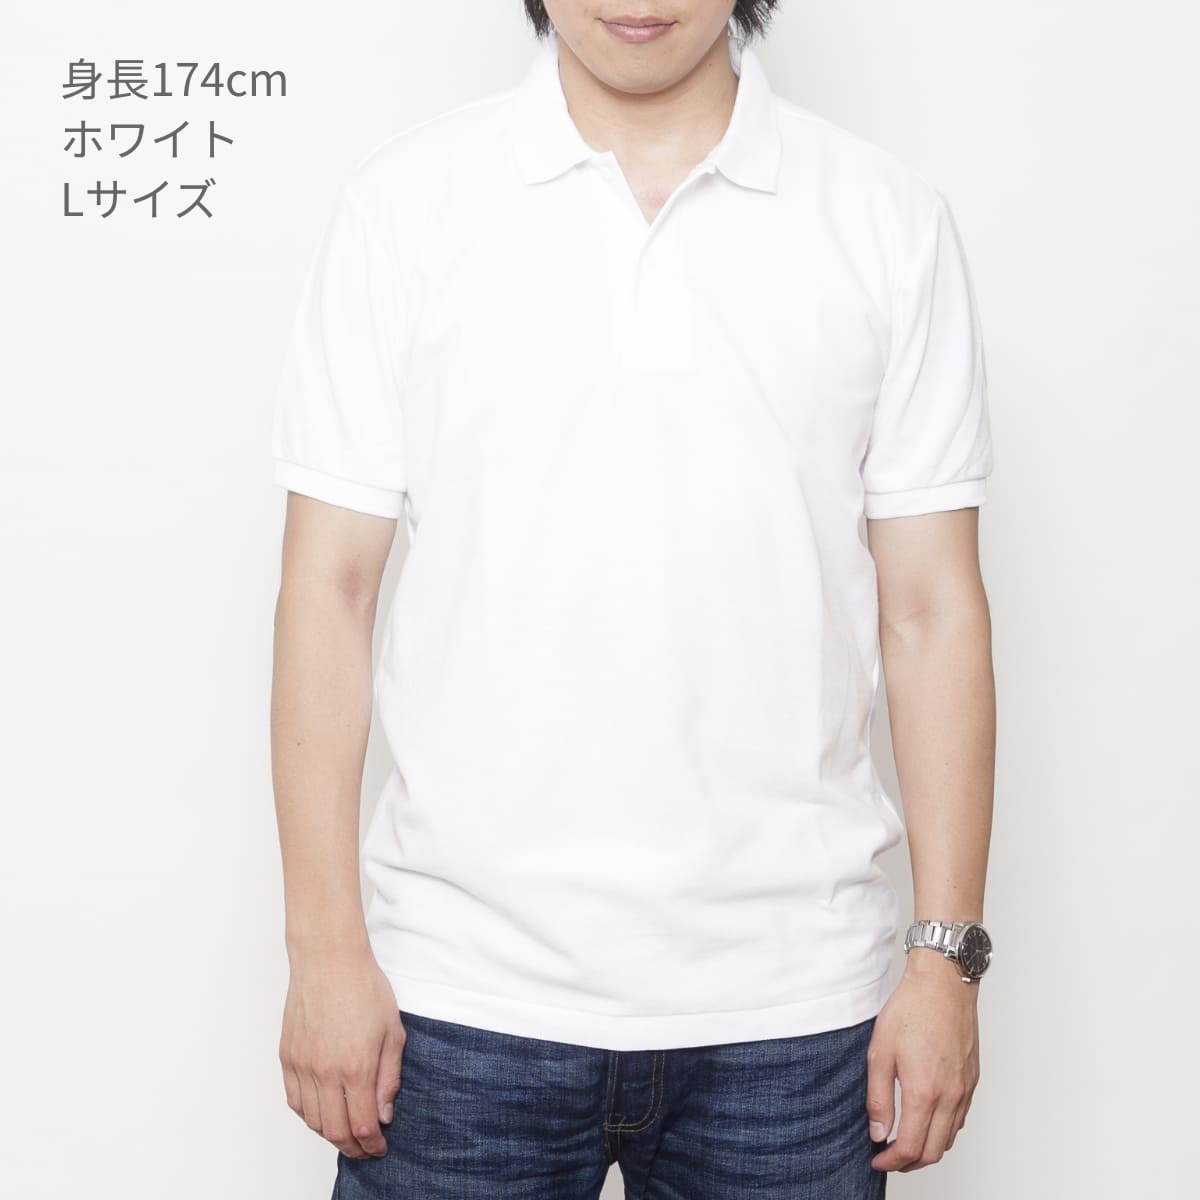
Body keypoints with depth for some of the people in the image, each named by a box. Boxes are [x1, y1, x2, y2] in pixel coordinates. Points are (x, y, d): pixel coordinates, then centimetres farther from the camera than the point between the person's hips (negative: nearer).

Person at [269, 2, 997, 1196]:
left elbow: (930, 609, 2)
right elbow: (328, 586, -1)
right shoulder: (405, 200, 0)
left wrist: (946, 956, -1)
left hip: (788, 1006, 1)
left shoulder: (888, 219, 1)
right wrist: (326, 949, -4)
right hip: (464, 994, 0)